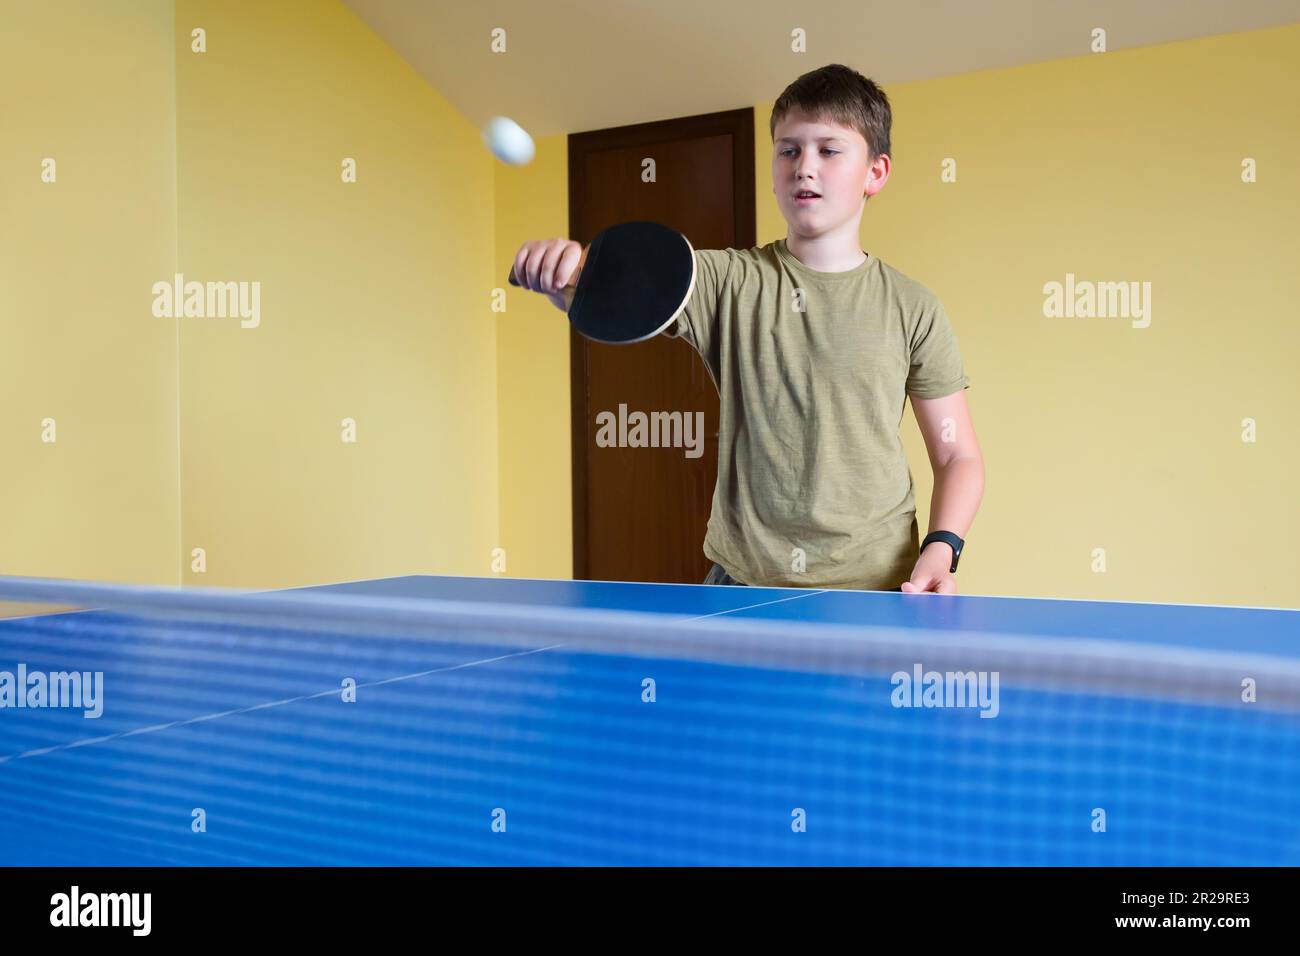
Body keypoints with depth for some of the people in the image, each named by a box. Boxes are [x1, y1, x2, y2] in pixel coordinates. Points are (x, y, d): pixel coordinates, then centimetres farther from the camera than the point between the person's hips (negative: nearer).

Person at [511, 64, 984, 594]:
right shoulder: (728, 279, 3)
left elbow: (958, 456, 7)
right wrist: (561, 270, -33)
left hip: (873, 594, 0)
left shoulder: (911, 307, 2)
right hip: (741, 584, 1)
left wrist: (941, 550, -10)